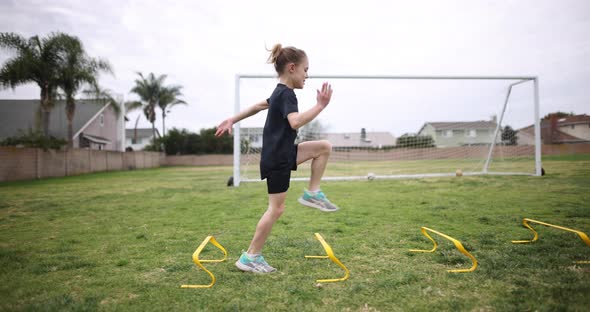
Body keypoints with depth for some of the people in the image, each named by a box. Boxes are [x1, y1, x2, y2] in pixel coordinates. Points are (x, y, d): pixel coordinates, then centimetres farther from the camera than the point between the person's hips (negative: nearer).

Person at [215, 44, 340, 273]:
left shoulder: (279, 93, 14)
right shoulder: (286, 94, -18)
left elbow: (257, 106, 23)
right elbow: (296, 122, -34)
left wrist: (232, 120, 30)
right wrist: (320, 105, -30)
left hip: (281, 154, 10)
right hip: (277, 160, -10)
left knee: (324, 147, 8)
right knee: (276, 208, -3)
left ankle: (312, 193, 9)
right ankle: (250, 257, 7)